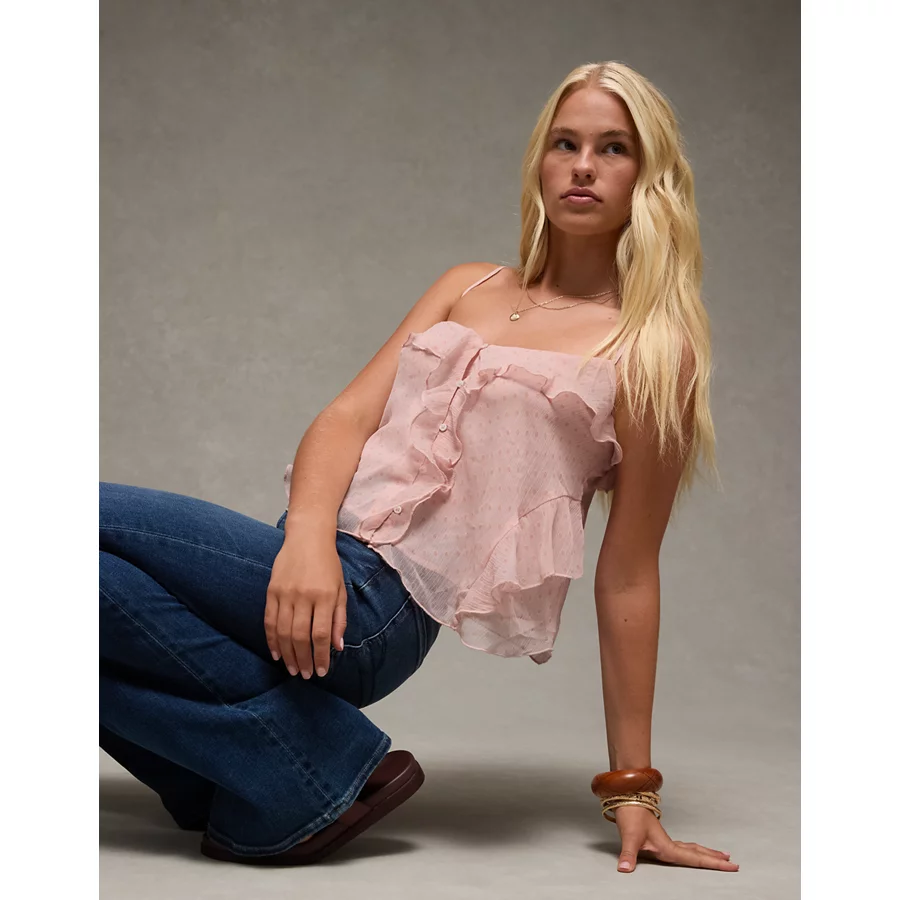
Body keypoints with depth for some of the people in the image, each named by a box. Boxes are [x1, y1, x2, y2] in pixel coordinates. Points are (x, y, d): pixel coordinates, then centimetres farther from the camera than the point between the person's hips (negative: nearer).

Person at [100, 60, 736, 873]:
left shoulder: (652, 349, 4)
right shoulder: (469, 288, 20)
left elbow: (628, 576, 4)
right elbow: (350, 414, 7)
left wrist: (632, 790, 6)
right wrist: (308, 535, -15)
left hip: (381, 600, -7)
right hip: (311, 566, 7)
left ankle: (310, 775, -11)